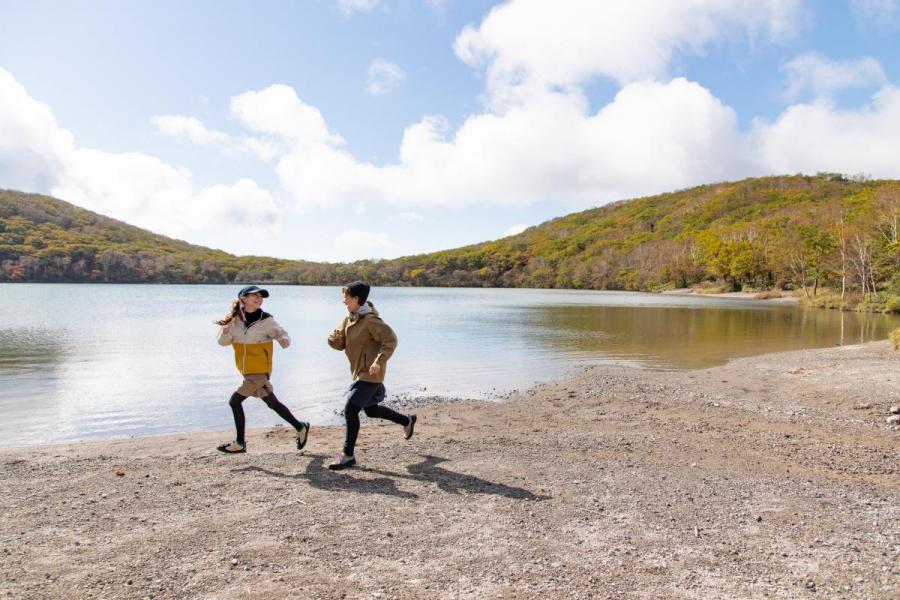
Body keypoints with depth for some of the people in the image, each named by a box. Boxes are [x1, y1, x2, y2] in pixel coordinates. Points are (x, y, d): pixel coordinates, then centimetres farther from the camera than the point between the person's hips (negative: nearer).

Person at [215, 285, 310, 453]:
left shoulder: (266, 320, -12)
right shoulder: (235, 319, 0)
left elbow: (283, 335, -9)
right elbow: (223, 342, 0)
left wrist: (284, 340, -33)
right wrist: (226, 330, -22)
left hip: (259, 371, -5)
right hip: (248, 372, 5)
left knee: (235, 401, -8)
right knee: (272, 403, 13)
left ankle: (240, 443, 7)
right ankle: (300, 428, 29)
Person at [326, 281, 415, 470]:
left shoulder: (370, 320, -19)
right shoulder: (348, 319, 8)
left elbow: (390, 340, -22)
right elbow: (341, 344, 11)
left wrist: (379, 361, -30)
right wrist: (334, 339, -11)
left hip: (370, 374, -10)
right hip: (359, 372, 10)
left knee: (350, 410, -10)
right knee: (371, 409, 22)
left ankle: (348, 455, 2)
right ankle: (407, 420, 42)